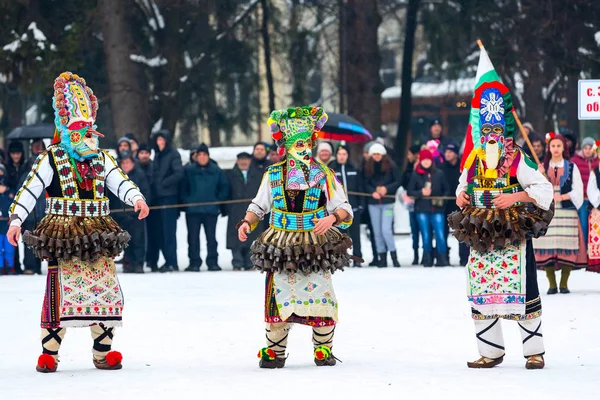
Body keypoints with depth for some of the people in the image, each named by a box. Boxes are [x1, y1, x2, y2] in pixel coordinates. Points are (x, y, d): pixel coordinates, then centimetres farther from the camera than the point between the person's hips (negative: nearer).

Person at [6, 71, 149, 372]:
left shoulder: (102, 160, 11)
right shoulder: (51, 160, -1)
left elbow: (119, 181, 0)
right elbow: (29, 190, -7)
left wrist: (136, 198, -21)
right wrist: (15, 219, -19)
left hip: (98, 233, 4)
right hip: (63, 232, -4)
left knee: (106, 292, 3)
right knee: (61, 291, -7)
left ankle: (102, 352, 12)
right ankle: (49, 352, 2)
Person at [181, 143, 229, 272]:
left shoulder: (216, 171, 5)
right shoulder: (189, 170, 2)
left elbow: (224, 186, 10)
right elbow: (183, 188, 6)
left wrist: (218, 200, 1)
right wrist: (186, 201, -3)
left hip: (211, 209, 1)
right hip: (192, 210, 0)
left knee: (211, 237, 4)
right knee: (193, 237, 0)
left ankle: (213, 262, 9)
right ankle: (194, 263, 4)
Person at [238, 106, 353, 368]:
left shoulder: (324, 175, 1)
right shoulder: (273, 175, 5)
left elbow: (344, 208, -1)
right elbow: (259, 205, 15)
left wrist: (332, 218, -22)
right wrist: (247, 222, -2)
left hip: (315, 245, -1)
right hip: (281, 245, 1)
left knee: (320, 297, -2)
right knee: (278, 298, 0)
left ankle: (323, 349, 12)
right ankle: (275, 351, 11)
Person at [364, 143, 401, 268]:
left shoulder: (391, 166, -2)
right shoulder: (368, 167, 5)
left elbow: (398, 182, -1)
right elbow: (366, 184, 7)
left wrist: (386, 188, -15)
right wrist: (373, 192, -12)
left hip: (387, 202, -4)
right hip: (373, 203, 4)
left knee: (386, 230, -13)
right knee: (377, 232, 6)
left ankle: (394, 256, -1)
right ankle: (382, 258, 13)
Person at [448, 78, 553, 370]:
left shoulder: (518, 160, -6)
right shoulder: (473, 162, 10)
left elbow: (545, 190, -8)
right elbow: (464, 186, 27)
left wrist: (515, 197, -20)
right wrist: (460, 196, 4)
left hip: (513, 238, -5)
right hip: (480, 237, 5)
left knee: (523, 292, -6)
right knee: (480, 294, 5)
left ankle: (535, 351, 4)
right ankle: (490, 352, 15)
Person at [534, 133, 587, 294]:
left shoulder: (572, 167, 8)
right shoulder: (543, 167, 11)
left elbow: (577, 191, 1)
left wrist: (561, 197, -13)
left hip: (567, 212, -1)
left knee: (567, 248, -6)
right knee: (547, 249, -5)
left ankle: (564, 283, 3)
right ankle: (552, 284, 2)